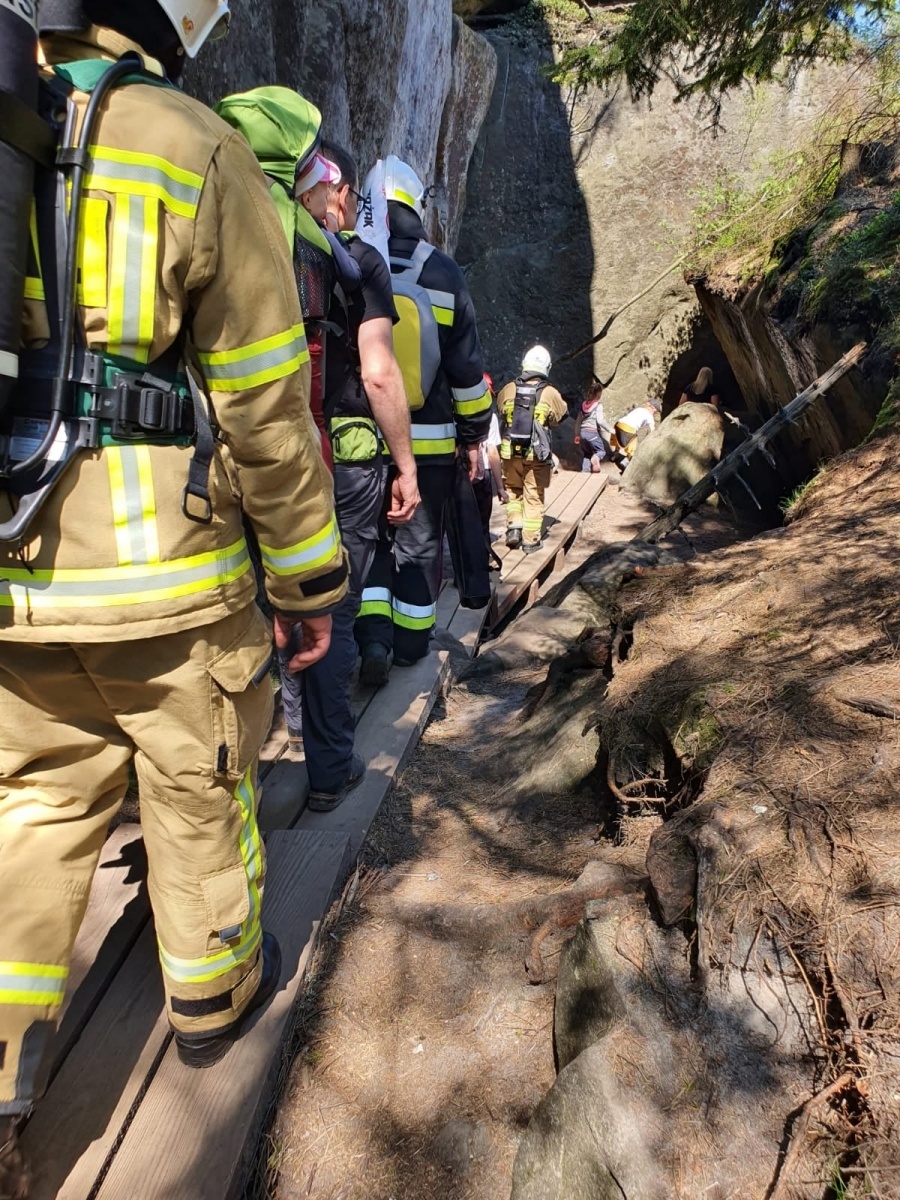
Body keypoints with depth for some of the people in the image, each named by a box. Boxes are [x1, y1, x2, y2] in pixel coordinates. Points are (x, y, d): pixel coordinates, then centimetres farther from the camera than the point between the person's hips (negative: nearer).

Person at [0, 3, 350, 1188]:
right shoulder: (193, 154, -7)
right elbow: (268, 413, -9)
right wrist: (310, 578, 1)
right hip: (166, 579, -4)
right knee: (198, 796, 16)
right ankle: (213, 994, 40)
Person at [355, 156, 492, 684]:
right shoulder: (443, 273, 0)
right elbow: (467, 365, 2)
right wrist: (474, 436, 10)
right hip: (429, 440, 0)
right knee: (420, 541, 13)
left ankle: (372, 631, 1)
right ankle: (411, 641, 23)